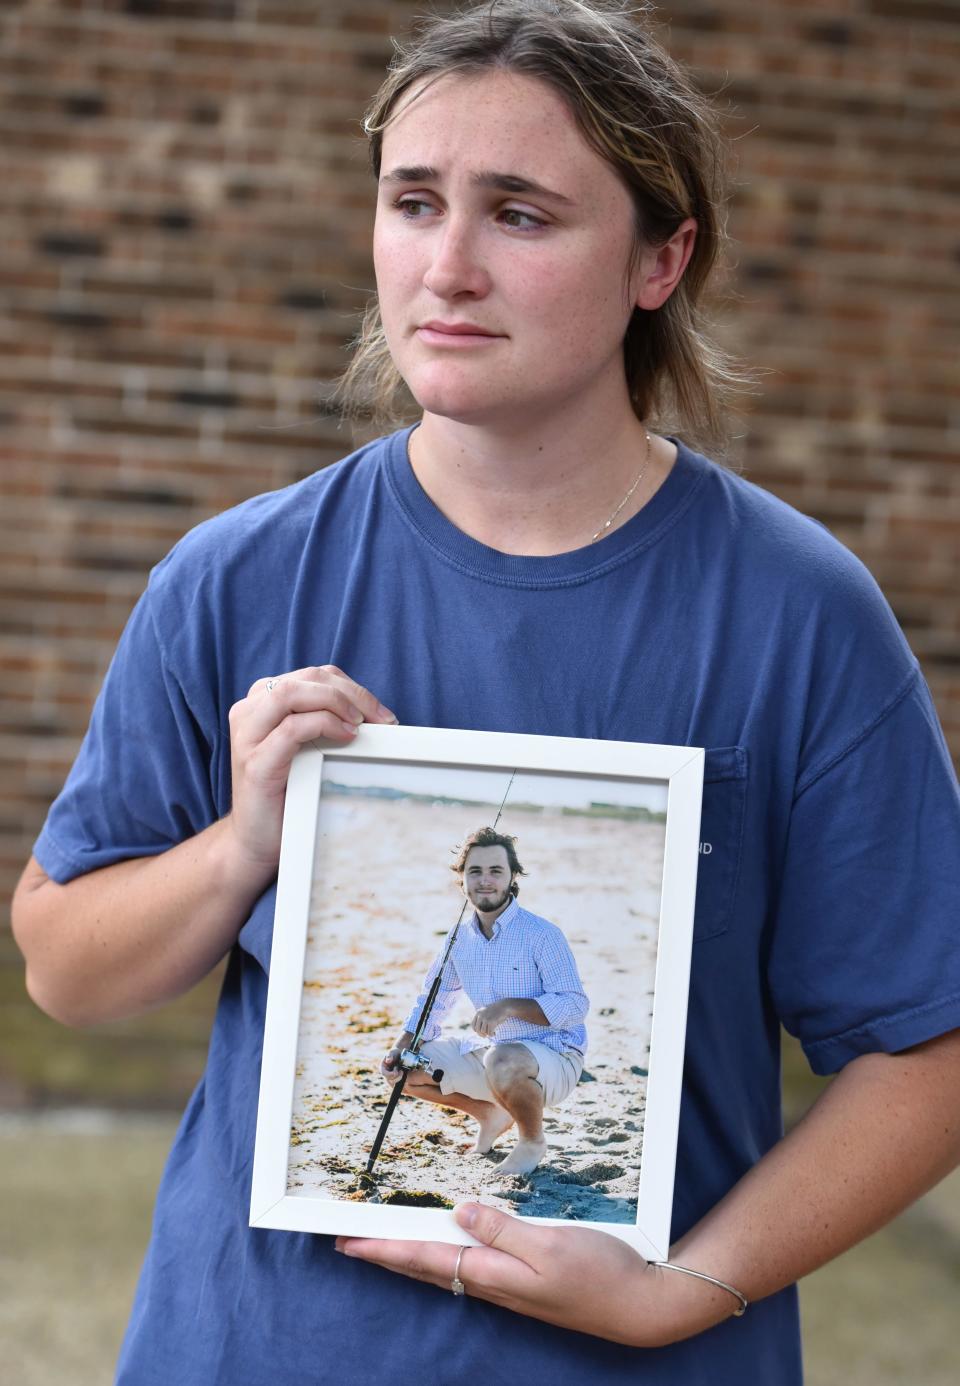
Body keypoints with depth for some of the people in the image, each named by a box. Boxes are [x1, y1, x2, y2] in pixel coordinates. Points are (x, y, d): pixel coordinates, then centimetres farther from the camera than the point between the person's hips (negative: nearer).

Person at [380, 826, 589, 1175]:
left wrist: (509, 1006, -32)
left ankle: (533, 1141, -8)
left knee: (503, 1061, -41)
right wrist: (401, 1048, -5)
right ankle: (491, 1114, 18)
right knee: (402, 1067, -2)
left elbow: (575, 1005, -21)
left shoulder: (542, 934, -16)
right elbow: (432, 1001, 13)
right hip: (488, 1054, 7)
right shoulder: (460, 939, 5)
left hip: (554, 1060, -7)